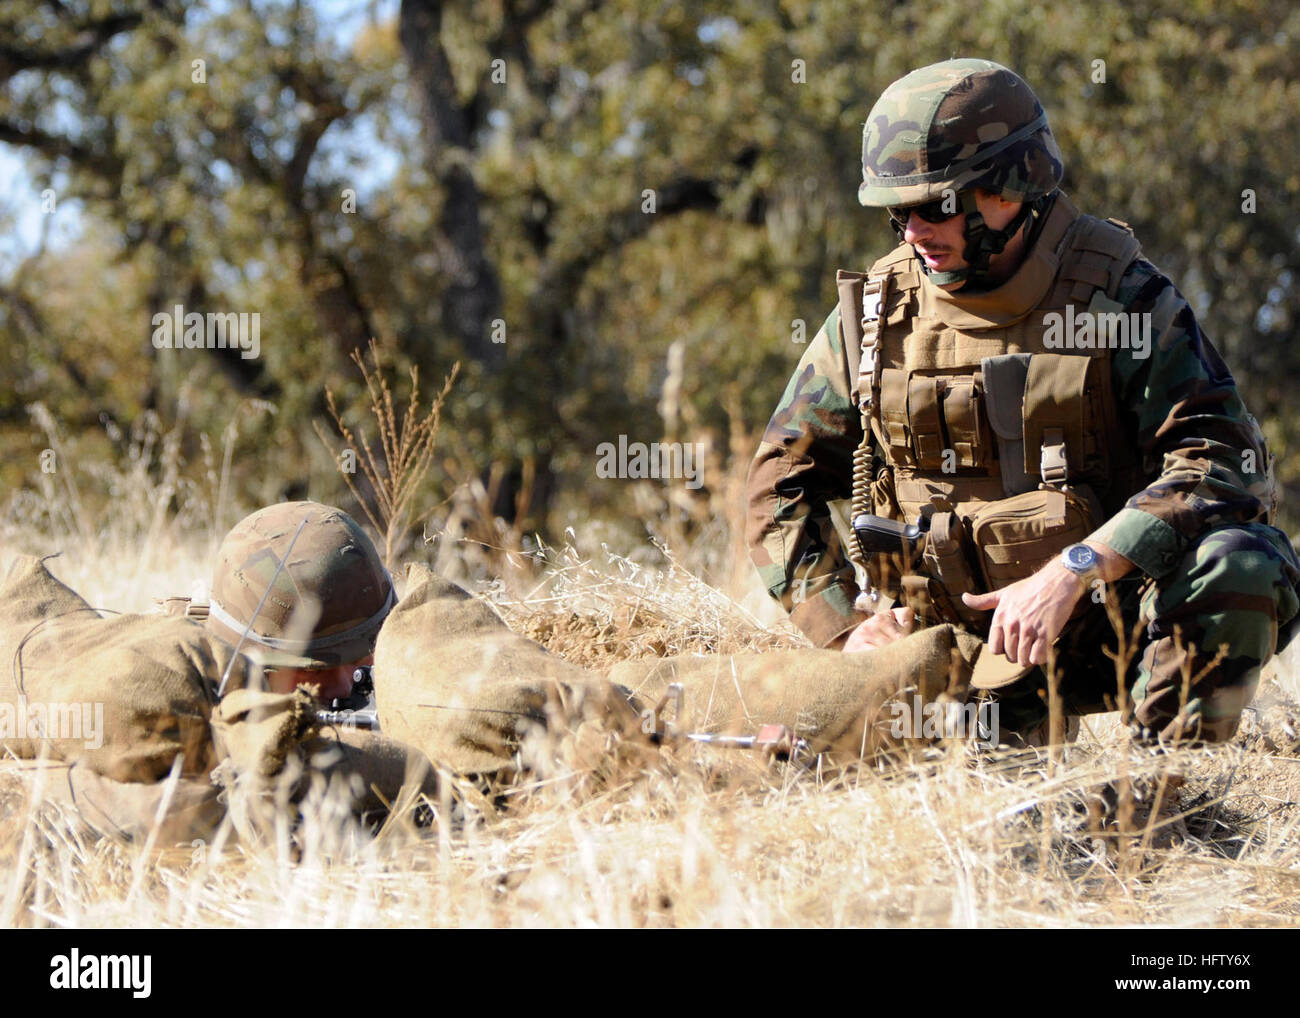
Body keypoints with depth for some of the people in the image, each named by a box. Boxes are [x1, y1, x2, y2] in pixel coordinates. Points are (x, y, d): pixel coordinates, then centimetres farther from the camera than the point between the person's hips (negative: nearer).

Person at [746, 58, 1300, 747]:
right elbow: (783, 480, 13)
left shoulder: (1119, 296, -6)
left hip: (1100, 614, -2)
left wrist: (1072, 573, -28)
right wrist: (846, 625, -2)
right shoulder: (877, 308, 4)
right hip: (945, 634, 2)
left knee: (1241, 562, -32)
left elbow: (1226, 459, -17)